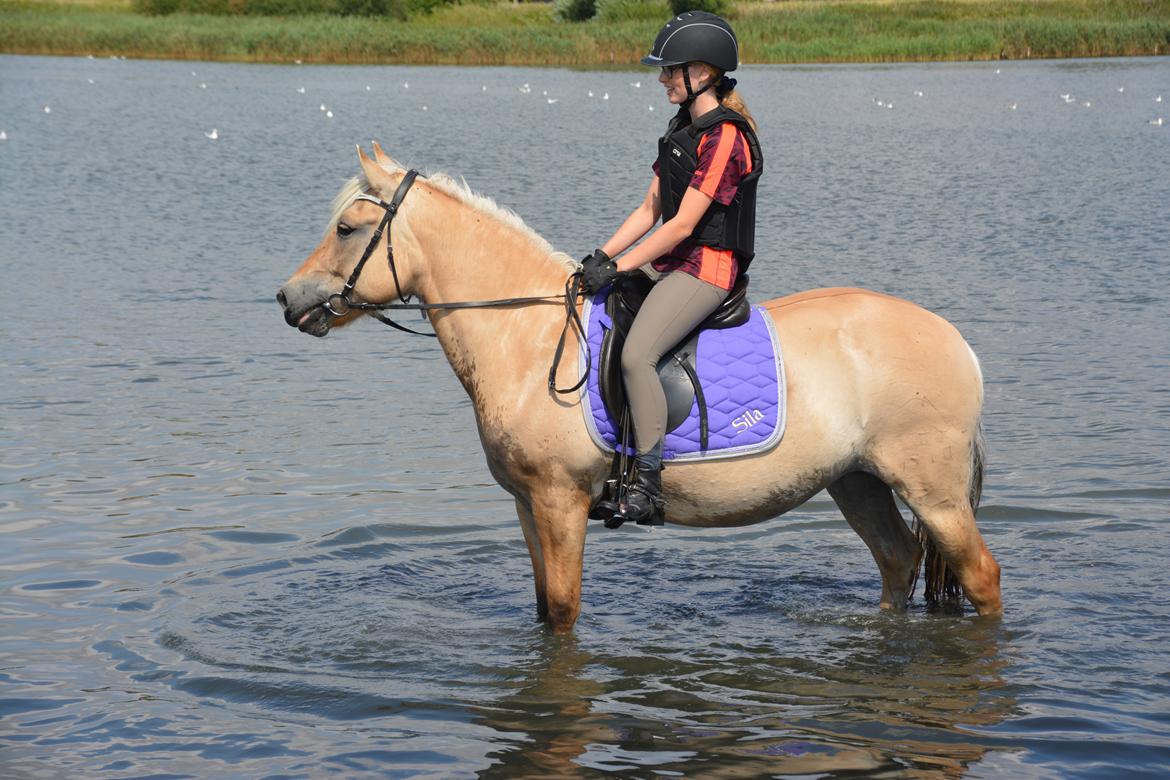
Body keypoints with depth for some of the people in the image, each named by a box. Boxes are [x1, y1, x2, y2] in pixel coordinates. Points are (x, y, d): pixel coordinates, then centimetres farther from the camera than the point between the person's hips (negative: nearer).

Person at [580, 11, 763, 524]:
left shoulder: (724, 138, -16)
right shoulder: (683, 129, 15)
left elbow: (683, 224, -19)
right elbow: (650, 209, 16)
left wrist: (619, 267, -18)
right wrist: (602, 256, 3)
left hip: (707, 267, -10)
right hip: (673, 265, 10)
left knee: (636, 354, -28)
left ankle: (648, 487, -25)